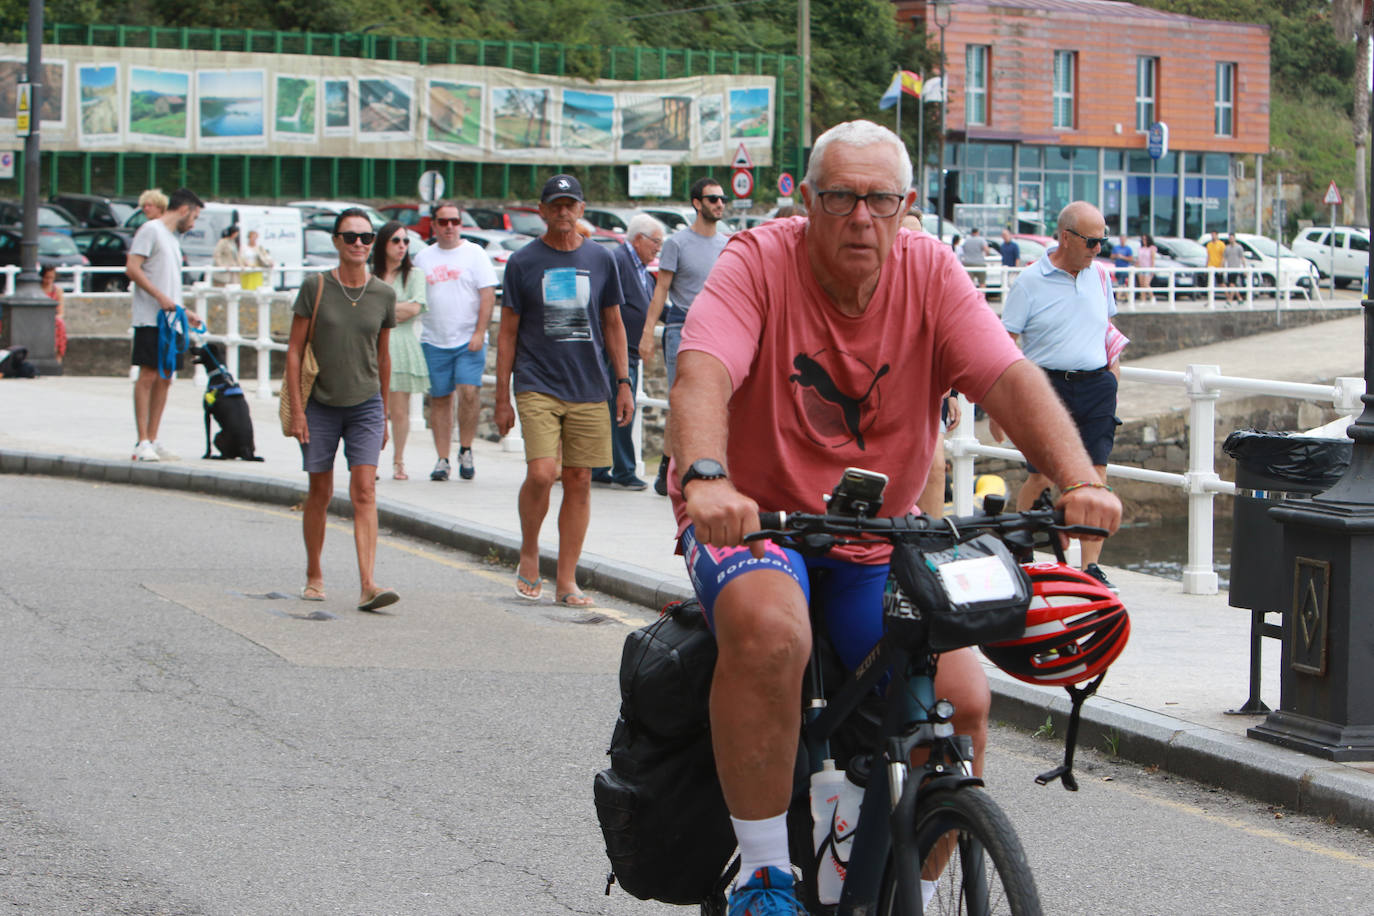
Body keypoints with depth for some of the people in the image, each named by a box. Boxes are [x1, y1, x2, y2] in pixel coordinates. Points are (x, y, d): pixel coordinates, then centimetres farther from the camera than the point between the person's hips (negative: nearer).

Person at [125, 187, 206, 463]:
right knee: (148, 376, -9)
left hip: (171, 321, 9)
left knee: (165, 379, 7)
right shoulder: (151, 230, -4)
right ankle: (143, 442, -9)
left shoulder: (172, 238, 23)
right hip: (151, 319, -9)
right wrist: (161, 297, -19)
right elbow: (132, 268, -14)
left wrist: (184, 312, 24)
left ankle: (153, 440, 10)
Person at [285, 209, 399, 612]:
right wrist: (296, 407, -8)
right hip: (320, 406, -1)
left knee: (364, 493, -11)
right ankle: (314, 576, 27)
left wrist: (384, 413, 17)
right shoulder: (315, 288, -5)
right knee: (320, 494, 9)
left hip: (366, 406, 1)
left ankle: (367, 585, -18)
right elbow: (294, 349, -2)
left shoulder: (383, 294, 2)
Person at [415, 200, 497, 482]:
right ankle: (442, 459, 10)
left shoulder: (474, 254, 2)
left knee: (469, 391, -16)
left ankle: (466, 450, 2)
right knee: (439, 399, 4)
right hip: (433, 341, 3)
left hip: (468, 340, -3)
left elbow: (488, 294, -3)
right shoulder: (423, 258, 12)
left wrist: (479, 333, -11)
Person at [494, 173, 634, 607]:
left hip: (589, 390, 3)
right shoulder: (523, 262, 2)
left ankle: (566, 580, 9)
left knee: (579, 481, 2)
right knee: (541, 473, -17)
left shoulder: (600, 260, 9)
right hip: (537, 386, -3)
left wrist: (623, 382, 7)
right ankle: (529, 553, 8)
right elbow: (507, 333, 5)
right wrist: (502, 398, 2)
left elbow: (613, 326, 16)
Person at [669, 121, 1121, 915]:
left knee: (961, 698, -15)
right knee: (769, 633, -36)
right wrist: (705, 478, -51)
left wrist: (1080, 481, -35)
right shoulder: (759, 262, -13)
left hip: (881, 540, 4)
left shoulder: (929, 272, -5)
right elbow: (702, 372, -30)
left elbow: (1011, 379, -17)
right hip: (753, 517, -3)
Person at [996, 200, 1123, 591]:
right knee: (1041, 477, -2)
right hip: (1048, 386, -4)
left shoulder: (1100, 275, 11)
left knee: (1096, 480, -4)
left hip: (1096, 387, 4)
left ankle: (1091, 566, -1)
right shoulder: (1031, 282, -4)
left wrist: (1113, 366, 16)